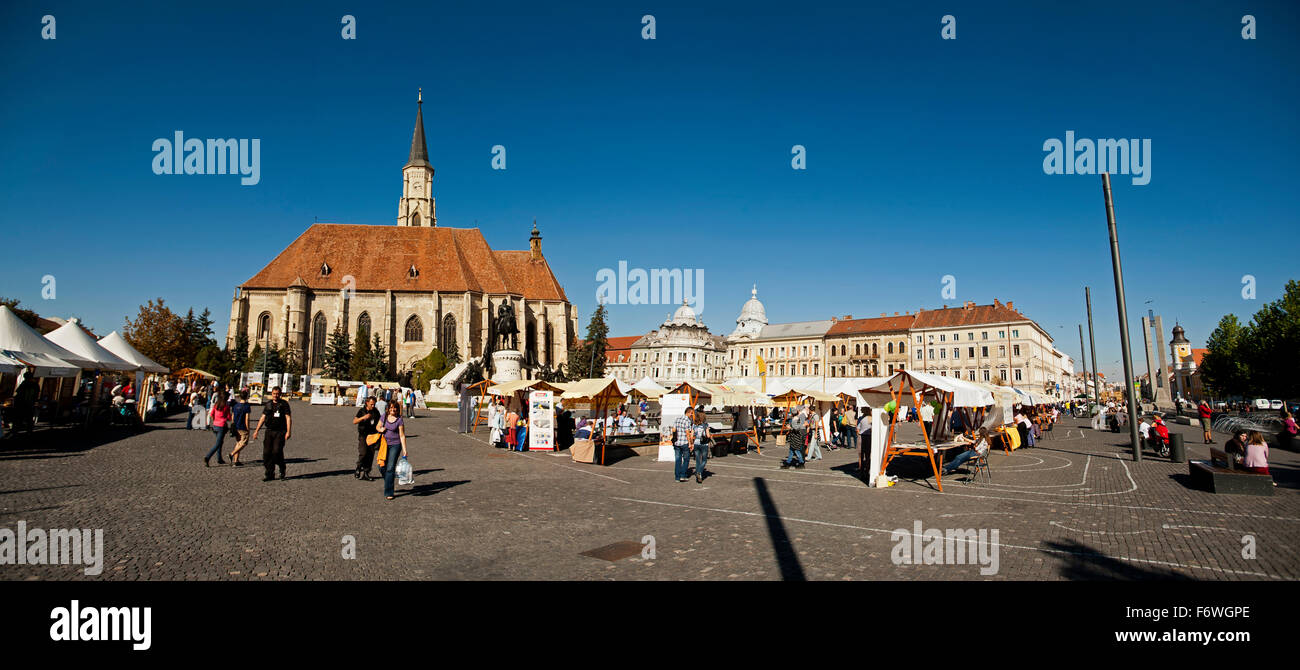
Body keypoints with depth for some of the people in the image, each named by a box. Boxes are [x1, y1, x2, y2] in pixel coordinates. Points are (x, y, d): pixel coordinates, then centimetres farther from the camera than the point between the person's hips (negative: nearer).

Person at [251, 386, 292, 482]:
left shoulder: (284, 404, -1)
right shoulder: (268, 404, 11)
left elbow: (288, 418, -6)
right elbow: (263, 418, 15)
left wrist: (288, 431, -15)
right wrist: (256, 430, 9)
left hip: (280, 432, -4)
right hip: (269, 431, 5)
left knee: (277, 451, -14)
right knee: (267, 452, -1)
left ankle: (282, 469, 11)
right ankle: (270, 474, 9)